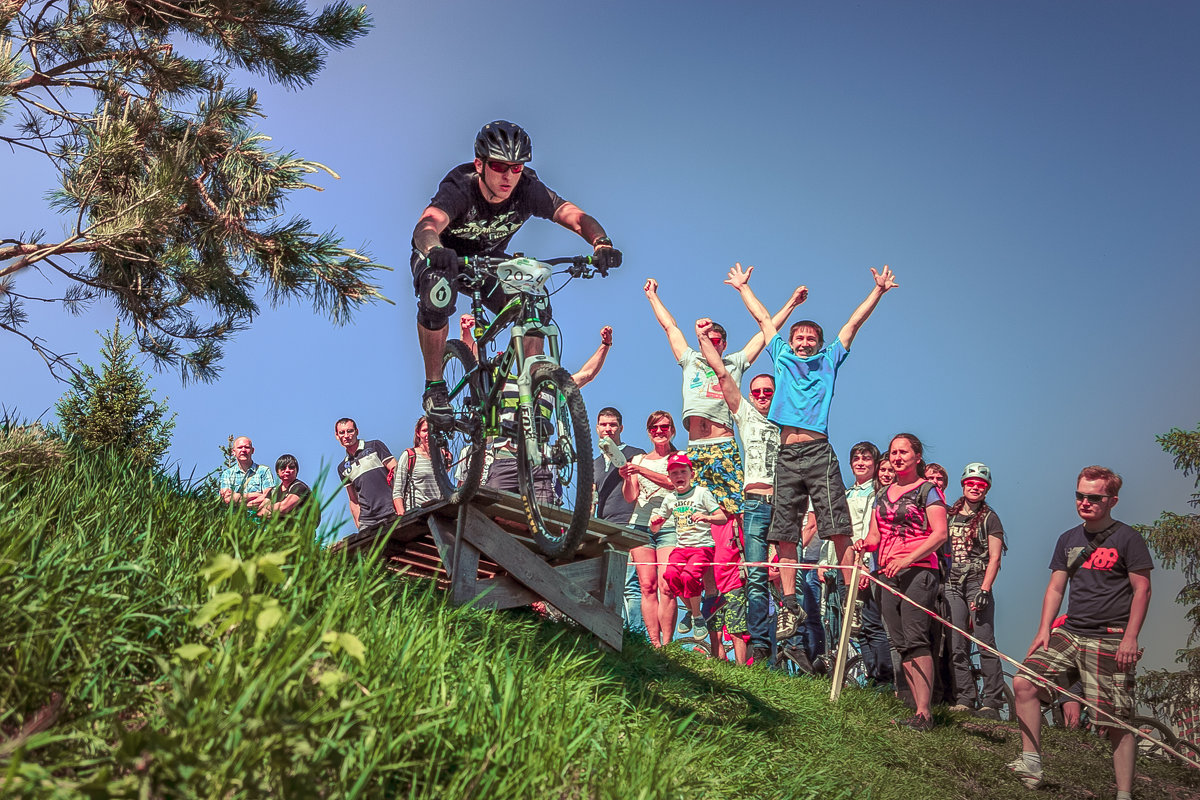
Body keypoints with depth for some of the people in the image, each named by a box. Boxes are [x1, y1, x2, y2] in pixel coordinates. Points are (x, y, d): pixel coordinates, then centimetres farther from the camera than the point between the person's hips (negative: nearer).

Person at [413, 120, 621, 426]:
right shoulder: (459, 186, -34)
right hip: (444, 257, -3)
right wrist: (435, 249, -75)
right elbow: (426, 226, -51)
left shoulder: (528, 189, -25)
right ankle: (434, 386, -17)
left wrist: (602, 243, -54)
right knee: (438, 293, -36)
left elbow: (576, 217, -33)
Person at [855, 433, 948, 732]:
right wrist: (866, 544, -1)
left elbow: (940, 533, -8)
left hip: (918, 571, -7)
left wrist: (908, 559, -19)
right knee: (901, 644, 3)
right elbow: (875, 535, 24)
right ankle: (921, 712, 7)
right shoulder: (883, 494, 21)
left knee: (915, 639, -17)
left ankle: (923, 713, -19)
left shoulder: (927, 490, 2)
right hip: (889, 574, 7)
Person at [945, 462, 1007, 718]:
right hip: (952, 584, 4)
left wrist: (984, 589, -13)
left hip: (977, 583, -4)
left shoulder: (989, 518, 4)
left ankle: (992, 701, -6)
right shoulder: (949, 515, 15)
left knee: (985, 642, -9)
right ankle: (964, 699, 6)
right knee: (957, 647, 1)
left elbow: (994, 557, -2)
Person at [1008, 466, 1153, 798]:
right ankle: (1031, 764, -4)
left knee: (1116, 722, -5)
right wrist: (1044, 629, 5)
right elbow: (1056, 587, 16)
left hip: (1111, 641, -5)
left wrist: (1130, 637, -12)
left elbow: (1142, 589, -4)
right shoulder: (1068, 540, 14)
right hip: (1069, 633, 5)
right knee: (1024, 682, -10)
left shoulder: (1127, 538, -2)